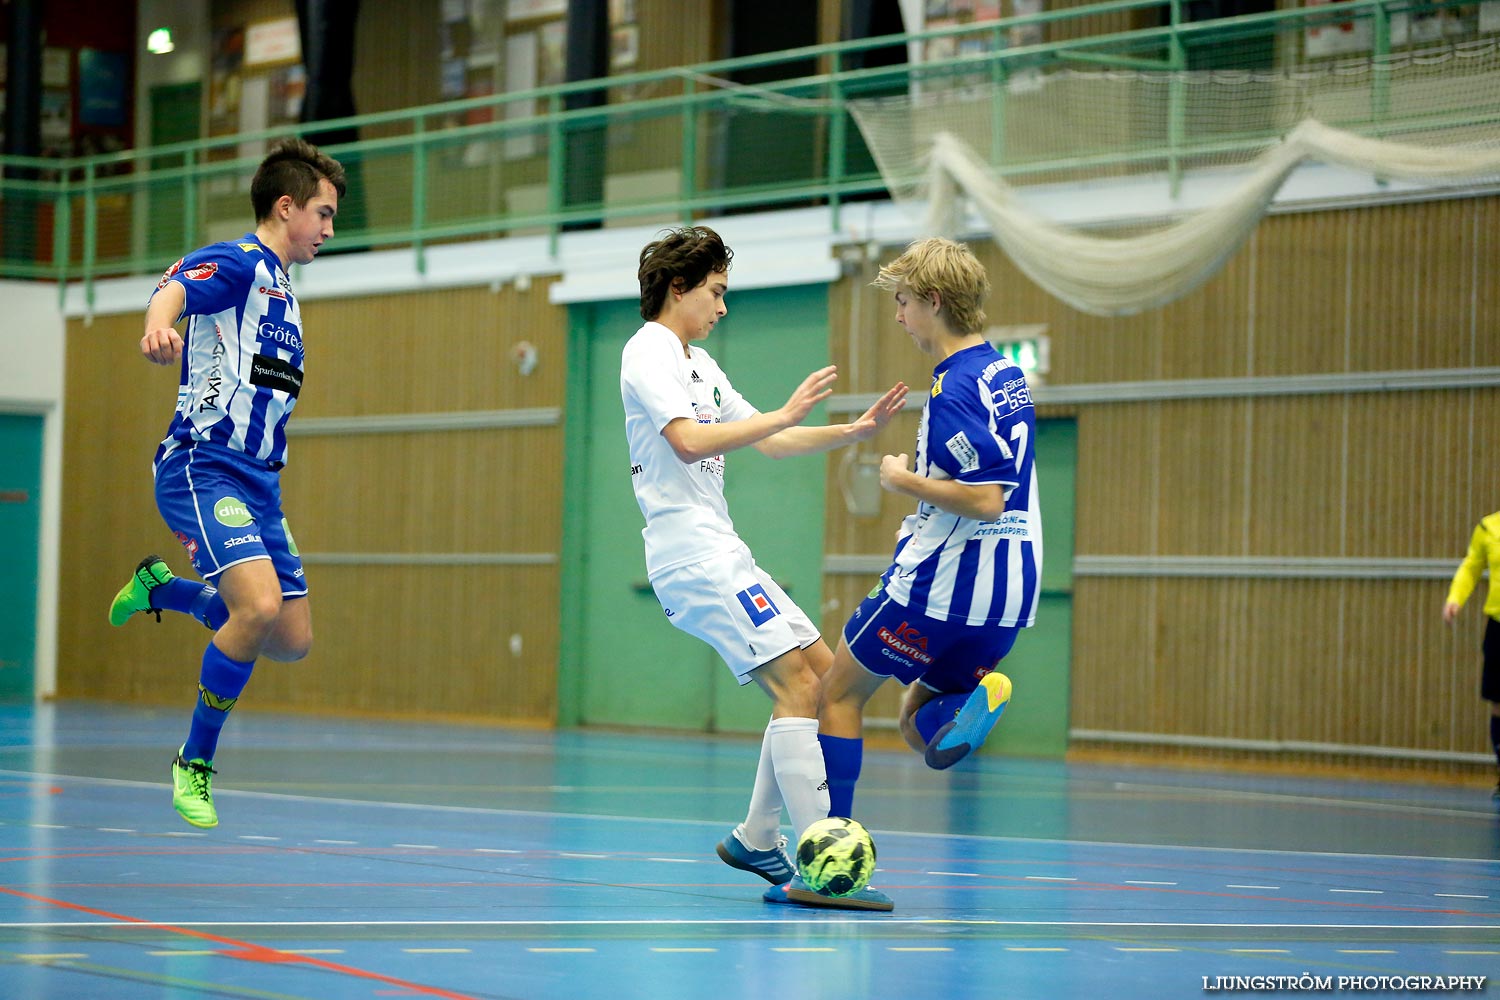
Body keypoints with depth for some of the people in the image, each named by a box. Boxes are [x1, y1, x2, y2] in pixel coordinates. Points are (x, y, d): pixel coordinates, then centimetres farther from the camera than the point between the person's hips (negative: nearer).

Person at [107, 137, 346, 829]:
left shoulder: (282, 291, 21)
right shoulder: (236, 264, -6)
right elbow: (172, 291, -29)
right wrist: (158, 326, -49)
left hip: (256, 481, 9)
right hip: (201, 466, -9)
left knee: (293, 640, 3)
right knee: (260, 604, -27)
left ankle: (161, 589, 25)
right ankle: (195, 761, -10)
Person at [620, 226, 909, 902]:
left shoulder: (698, 362, 22)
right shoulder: (648, 352, -8)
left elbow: (771, 443, 25)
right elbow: (690, 440, -23)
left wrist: (854, 432, 13)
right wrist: (787, 412, -20)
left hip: (721, 555, 10)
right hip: (694, 558, -10)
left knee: (823, 672, 10)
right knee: (798, 687, -17)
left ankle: (756, 840, 13)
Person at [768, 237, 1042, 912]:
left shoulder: (956, 386, -17)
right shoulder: (1006, 375, 12)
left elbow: (984, 499, -24)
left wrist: (904, 479, -11)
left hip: (942, 580, -9)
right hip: (1010, 591, 9)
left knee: (840, 694, 9)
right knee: (920, 728, 19)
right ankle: (970, 699, -16)